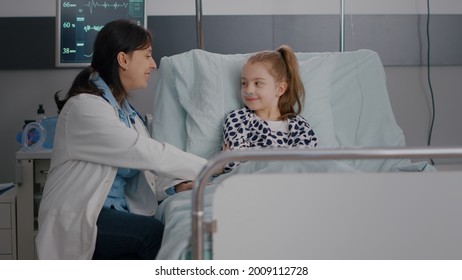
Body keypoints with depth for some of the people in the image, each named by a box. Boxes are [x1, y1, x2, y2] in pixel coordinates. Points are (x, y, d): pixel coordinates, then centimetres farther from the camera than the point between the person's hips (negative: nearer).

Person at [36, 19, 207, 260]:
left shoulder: (123, 109, 15)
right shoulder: (86, 107, -14)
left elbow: (142, 168, 11)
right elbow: (150, 154, -19)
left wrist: (175, 185, -8)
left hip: (118, 213, 7)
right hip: (78, 220, -7)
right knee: (156, 235, -31)